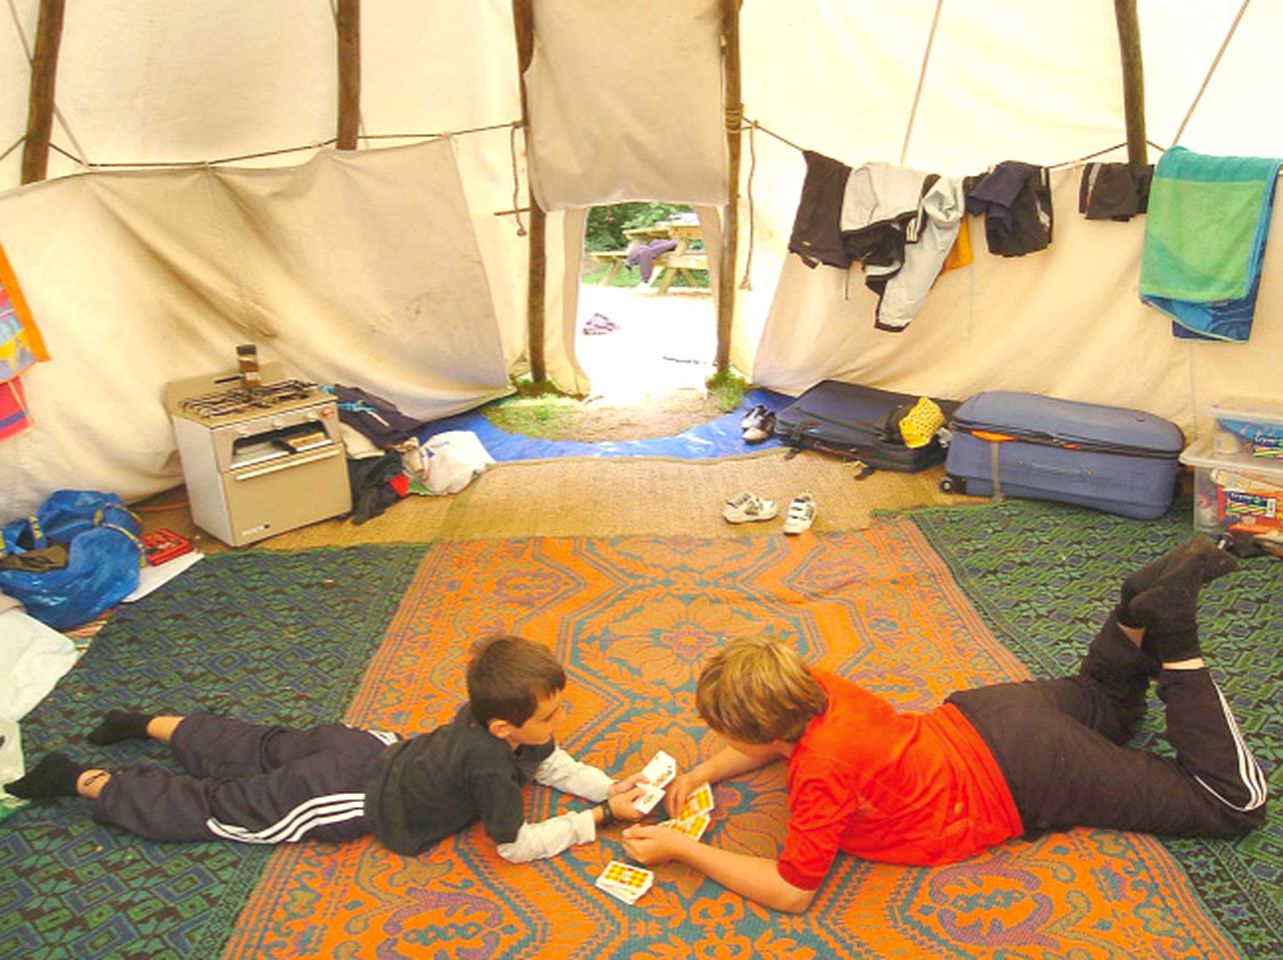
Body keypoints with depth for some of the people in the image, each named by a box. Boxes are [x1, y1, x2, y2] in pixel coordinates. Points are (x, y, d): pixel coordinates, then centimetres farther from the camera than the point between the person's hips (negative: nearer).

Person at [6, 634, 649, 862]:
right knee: (217, 808, 6)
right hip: (351, 797, -7)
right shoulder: (491, 763, -31)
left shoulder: (495, 717, -6)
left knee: (263, 751, 26)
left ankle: (152, 724, 42)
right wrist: (600, 819, -19)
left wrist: (611, 787, -6)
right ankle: (83, 781, 18)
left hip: (368, 749, 7)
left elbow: (553, 766, 8)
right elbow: (517, 847, -24)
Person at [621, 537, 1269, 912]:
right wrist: (701, 774, -3)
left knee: (1235, 804, 6)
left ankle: (1172, 641, -2)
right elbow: (776, 738, 12)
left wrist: (681, 849, -24)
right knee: (1106, 705, 36)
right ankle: (1143, 609, 12)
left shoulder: (823, 767, -33)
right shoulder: (809, 687, -11)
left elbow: (792, 891, -26)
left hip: (1022, 776, -7)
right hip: (984, 715, 7)